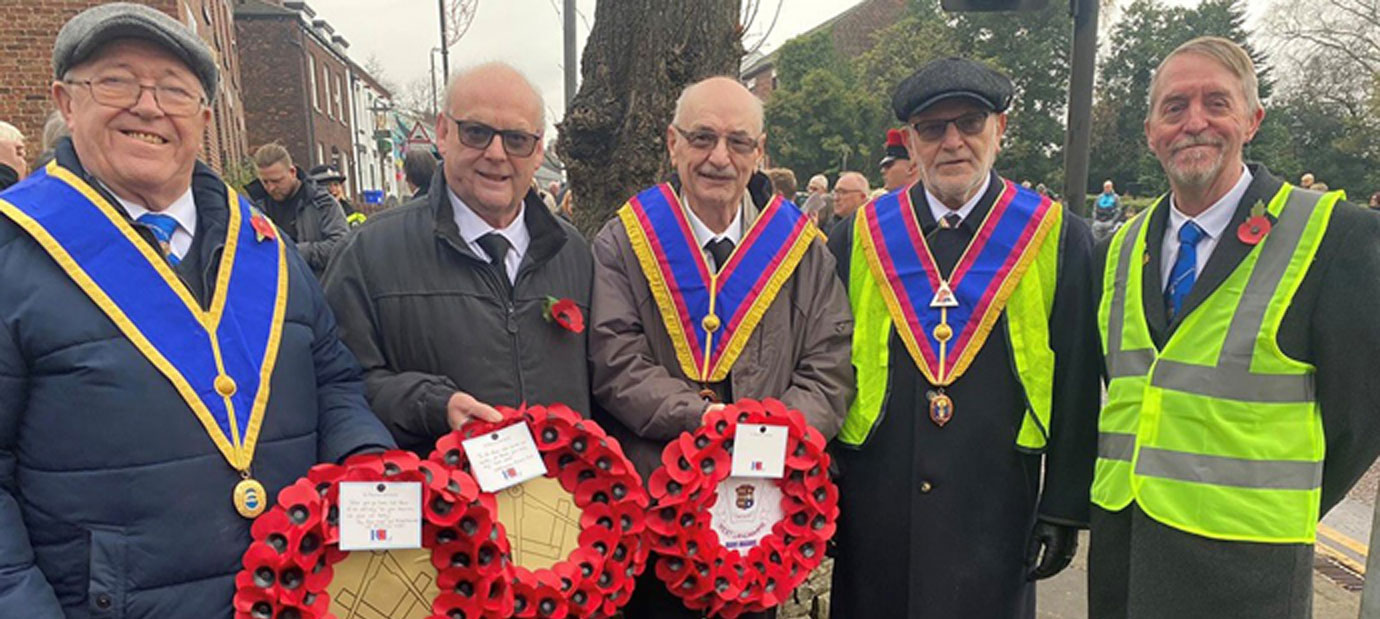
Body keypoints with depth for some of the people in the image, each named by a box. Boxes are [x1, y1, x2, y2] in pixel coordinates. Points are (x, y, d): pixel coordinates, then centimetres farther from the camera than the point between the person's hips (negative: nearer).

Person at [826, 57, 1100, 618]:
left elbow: (1077, 388, 1)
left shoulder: (1060, 239, 0)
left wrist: (1065, 508, 0)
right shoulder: (857, 238, 2)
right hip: (874, 514, 1)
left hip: (996, 515, -1)